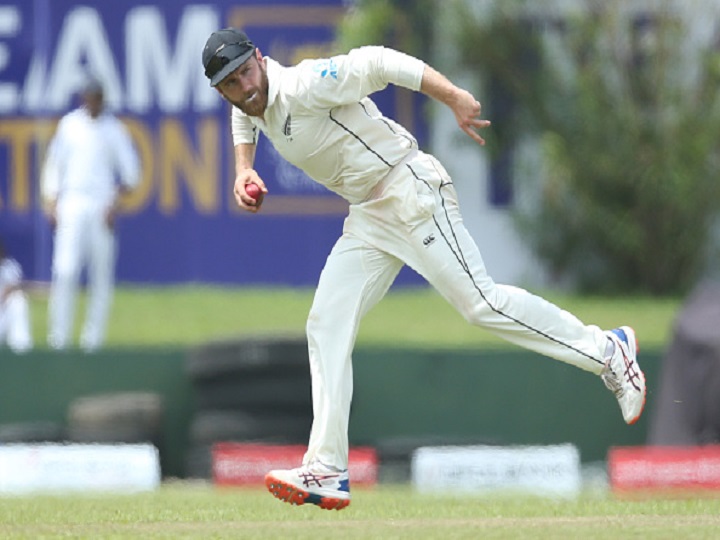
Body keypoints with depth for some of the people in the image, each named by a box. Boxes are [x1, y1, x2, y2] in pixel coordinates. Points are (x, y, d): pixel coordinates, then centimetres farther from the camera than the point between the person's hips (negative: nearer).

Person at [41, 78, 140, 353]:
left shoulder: (114, 129, 4)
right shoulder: (69, 124, 8)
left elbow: (130, 172, 4)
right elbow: (54, 165, 12)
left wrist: (115, 203, -8)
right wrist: (51, 203, 4)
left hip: (102, 206, 0)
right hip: (71, 204, 0)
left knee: (102, 274, 0)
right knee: (65, 270, -11)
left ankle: (94, 335, 6)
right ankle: (59, 334, -10)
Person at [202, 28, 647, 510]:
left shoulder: (301, 86, -17)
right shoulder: (253, 103, 10)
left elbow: (377, 63, -25)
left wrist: (455, 98, -34)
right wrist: (244, 169, 15)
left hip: (410, 191, -9)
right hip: (369, 216, 9)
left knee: (478, 301, -15)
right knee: (326, 325, 2)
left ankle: (607, 352, -2)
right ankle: (327, 472, 0)